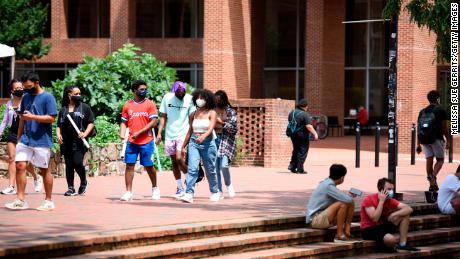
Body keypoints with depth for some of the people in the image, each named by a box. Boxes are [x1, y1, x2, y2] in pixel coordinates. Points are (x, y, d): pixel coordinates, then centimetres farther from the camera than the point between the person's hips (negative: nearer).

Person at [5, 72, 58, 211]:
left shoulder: (48, 97, -6)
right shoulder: (26, 97, 13)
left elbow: (51, 118, -13)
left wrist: (32, 117, -20)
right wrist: (19, 137, 16)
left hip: (42, 141, -5)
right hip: (25, 139, 5)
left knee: (44, 170, 3)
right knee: (20, 165, -6)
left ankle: (48, 201, 14)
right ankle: (21, 200, -2)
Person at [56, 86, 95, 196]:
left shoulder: (84, 108, 6)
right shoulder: (63, 110, 15)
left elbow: (91, 123, 4)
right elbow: (59, 125, 19)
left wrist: (85, 133, -11)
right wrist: (58, 134, 0)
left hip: (79, 142, -4)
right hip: (66, 142, 4)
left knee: (77, 162, -15)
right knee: (69, 165, 5)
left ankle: (83, 182, 11)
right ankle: (71, 188, 11)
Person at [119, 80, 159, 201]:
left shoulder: (150, 104, 1)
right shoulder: (128, 105, 9)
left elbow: (153, 122, -6)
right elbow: (124, 122, 14)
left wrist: (139, 133, -13)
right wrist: (122, 134, -5)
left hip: (146, 141, -2)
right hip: (131, 141, 2)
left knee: (149, 166, 5)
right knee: (129, 165, -3)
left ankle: (155, 188, 26)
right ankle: (128, 192, -1)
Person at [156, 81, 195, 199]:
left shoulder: (189, 99, -5)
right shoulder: (167, 98, 1)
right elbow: (163, 117, 6)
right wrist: (159, 133, 0)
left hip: (183, 134, -3)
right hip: (169, 135, 3)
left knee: (179, 158, -17)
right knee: (174, 161, 8)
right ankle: (180, 188, 18)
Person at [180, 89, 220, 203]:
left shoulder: (211, 113, -2)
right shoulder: (193, 114, 9)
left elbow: (211, 128, -17)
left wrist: (203, 137, -37)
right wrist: (183, 146, 17)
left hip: (207, 142, -2)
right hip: (193, 142, 2)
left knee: (210, 170, 8)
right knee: (192, 168, -13)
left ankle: (215, 192, 28)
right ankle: (189, 194, -18)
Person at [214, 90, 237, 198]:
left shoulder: (231, 112, 1)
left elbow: (234, 129, -4)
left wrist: (222, 123, -12)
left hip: (226, 140, -3)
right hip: (213, 139, 3)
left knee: (223, 165, -17)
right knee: (215, 167, -1)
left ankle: (228, 185, 9)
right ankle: (218, 191, 6)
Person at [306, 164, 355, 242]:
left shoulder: (328, 183, 8)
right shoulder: (328, 186, -21)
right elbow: (347, 199, -26)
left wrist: (349, 195, 1)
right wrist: (349, 196, -3)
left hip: (326, 217, 10)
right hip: (315, 220, -10)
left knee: (351, 204, 3)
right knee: (343, 204, -27)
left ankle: (347, 232, -2)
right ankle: (339, 235, -18)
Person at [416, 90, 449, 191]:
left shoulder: (422, 112, 13)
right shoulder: (441, 110, -1)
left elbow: (418, 129, 11)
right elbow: (444, 127, -3)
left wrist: (418, 145, 14)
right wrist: (447, 140, 7)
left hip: (424, 140, 4)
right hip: (436, 138, -4)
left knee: (429, 160, 6)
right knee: (440, 160, 6)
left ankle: (432, 184, 4)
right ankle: (433, 176, -22)